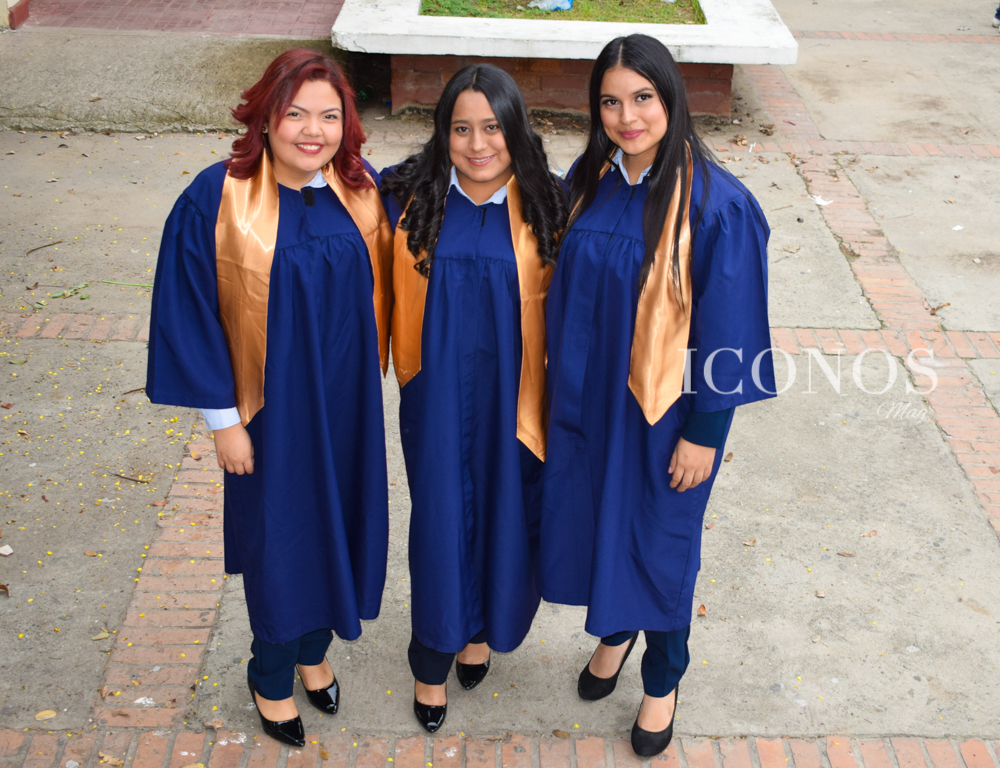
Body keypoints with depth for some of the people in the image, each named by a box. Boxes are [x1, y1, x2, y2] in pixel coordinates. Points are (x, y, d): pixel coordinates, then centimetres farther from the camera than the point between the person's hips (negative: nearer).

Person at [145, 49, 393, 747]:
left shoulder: (365, 192, -6)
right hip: (271, 407, -3)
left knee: (338, 526, 18)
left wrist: (374, 375, 7)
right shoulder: (217, 199, -16)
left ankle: (314, 649, 45)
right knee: (278, 537, 12)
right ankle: (271, 677, 37)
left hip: (348, 403, 4)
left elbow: (384, 290, 5)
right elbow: (192, 313, -12)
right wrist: (222, 419, -10)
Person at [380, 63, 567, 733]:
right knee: (440, 515, 9)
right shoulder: (411, 197, -6)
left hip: (510, 391, 0)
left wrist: (552, 396, -7)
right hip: (438, 389, 0)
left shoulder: (545, 204, -8)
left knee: (502, 511, 14)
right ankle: (433, 657, 29)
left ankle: (481, 629, 42)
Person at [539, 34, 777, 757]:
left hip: (665, 410, -4)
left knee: (660, 541, 13)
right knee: (595, 523, 21)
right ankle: (615, 632, 50)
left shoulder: (717, 204, -21)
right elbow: (566, 289, 6)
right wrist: (564, 387, 9)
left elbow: (726, 331, -16)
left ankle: (662, 681, 38)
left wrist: (703, 434, -13)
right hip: (587, 399, 5)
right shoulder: (589, 180, -4)